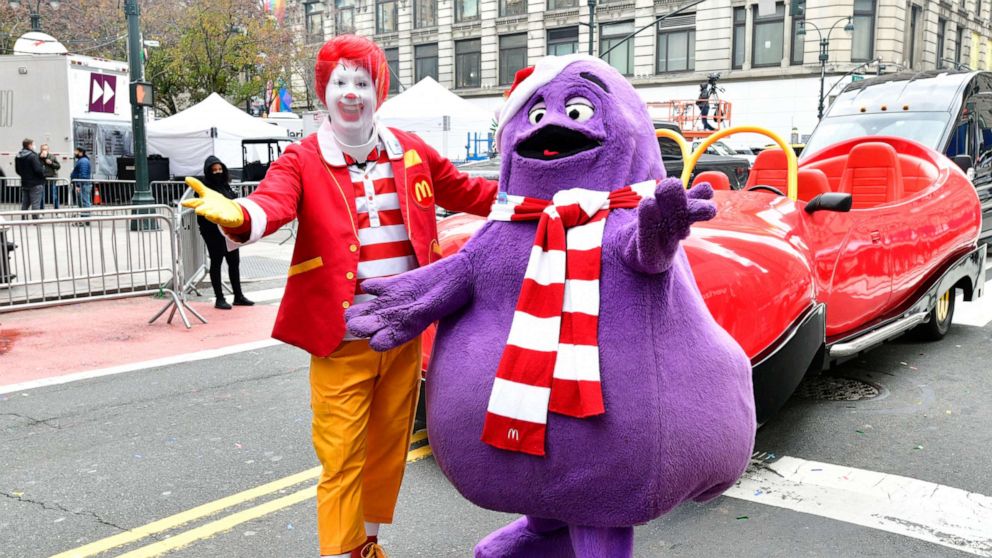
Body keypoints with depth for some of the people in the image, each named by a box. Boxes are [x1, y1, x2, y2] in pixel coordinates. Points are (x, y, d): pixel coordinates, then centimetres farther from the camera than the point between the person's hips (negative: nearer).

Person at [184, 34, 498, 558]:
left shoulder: (411, 153, 6)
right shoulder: (301, 159, -6)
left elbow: (470, 193, 15)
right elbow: (271, 202, -25)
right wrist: (234, 215, -48)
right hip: (341, 338, -4)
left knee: (389, 447, 19)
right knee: (342, 459, 1)